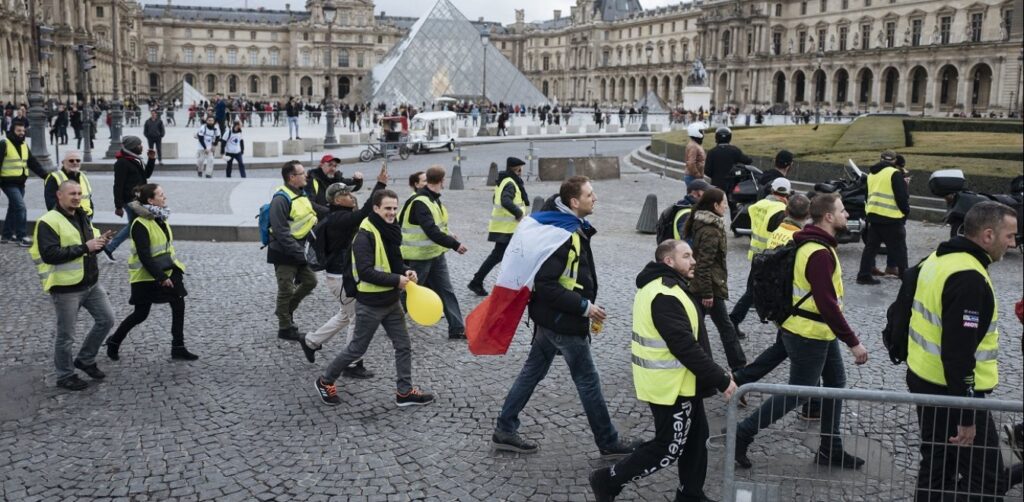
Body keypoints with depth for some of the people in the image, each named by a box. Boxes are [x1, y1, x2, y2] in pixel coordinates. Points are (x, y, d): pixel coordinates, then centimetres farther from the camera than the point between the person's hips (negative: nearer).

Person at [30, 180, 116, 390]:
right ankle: (65, 376, 21)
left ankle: (85, 360, 28)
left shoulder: (81, 217, 11)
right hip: (65, 288, -8)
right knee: (66, 335, 4)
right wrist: (84, 247, -27)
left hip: (91, 283, 8)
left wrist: (100, 241, -3)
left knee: (106, 319, 11)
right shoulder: (48, 222, -16)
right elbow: (50, 255, -26)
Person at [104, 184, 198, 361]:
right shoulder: (140, 224, -20)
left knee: (179, 305, 0)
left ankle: (178, 348, 9)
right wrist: (161, 277, -24)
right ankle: (114, 342, 26)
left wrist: (175, 267, 15)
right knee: (141, 314, 3)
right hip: (146, 276, -7)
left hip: (167, 271, 8)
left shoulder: (161, 218, 6)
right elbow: (144, 256, -24)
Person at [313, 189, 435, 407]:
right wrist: (396, 280, -24)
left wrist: (406, 271, -3)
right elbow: (365, 272, -27)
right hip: (370, 304, -8)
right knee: (357, 349, 6)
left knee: (403, 346, 10)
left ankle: (405, 391, 21)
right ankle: (325, 381, 25)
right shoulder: (365, 235, -21)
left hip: (392, 301, 8)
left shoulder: (390, 230, 5)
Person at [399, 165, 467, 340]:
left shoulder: (433, 199, 7)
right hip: (419, 257, -9)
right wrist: (455, 245, -29)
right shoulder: (420, 203, -25)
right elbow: (431, 232, -32)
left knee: (446, 291, 8)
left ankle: (457, 329, 11)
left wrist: (447, 234, 8)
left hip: (436, 254, 9)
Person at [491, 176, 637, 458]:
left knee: (533, 372, 16)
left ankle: (504, 431, 24)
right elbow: (545, 284, -26)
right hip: (563, 321, -10)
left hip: (550, 318, 10)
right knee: (588, 381, 3)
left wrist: (587, 307, 13)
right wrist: (584, 307, -22)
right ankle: (609, 444, 17)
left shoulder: (574, 228, 8)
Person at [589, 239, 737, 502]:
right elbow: (686, 348, -28)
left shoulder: (660, 287, 10)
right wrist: (721, 380, -21)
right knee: (669, 448, 2)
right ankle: (608, 481, 11)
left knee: (695, 438, 18)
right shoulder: (665, 297, -25)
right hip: (672, 387, -10)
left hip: (680, 382, 10)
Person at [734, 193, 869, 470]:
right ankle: (742, 434, 9)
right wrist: (853, 342, -25)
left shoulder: (814, 243, 7)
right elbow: (827, 304, -29)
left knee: (835, 382, 17)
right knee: (796, 394, 1)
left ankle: (831, 449, 27)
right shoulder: (820, 254, -25)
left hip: (819, 332, 10)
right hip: (810, 336, -10)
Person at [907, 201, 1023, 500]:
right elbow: (959, 353, -27)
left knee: (936, 469, 20)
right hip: (951, 391, -10)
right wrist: (967, 416, -23)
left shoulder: (940, 259, 8)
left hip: (925, 381, 10)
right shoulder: (970, 279, -23)